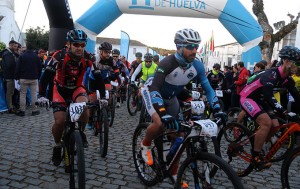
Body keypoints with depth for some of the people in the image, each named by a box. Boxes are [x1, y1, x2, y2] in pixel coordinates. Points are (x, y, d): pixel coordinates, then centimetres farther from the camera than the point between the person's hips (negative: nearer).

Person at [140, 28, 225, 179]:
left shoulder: (197, 66, -18)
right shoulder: (168, 63, -35)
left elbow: (208, 88, -10)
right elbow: (154, 88, -41)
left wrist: (217, 109, -22)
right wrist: (163, 113, -53)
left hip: (170, 96, 6)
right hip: (152, 91, -5)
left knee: (178, 133, 1)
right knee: (160, 123, -31)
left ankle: (174, 173, 17)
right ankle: (145, 145, 4)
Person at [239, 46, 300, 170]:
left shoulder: (287, 79, 0)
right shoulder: (271, 74, -27)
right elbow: (269, 97, -38)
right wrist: (285, 113, -48)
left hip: (260, 100, 9)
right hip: (247, 98, -9)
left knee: (276, 126, -2)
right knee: (266, 122, -26)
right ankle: (256, 156, -14)